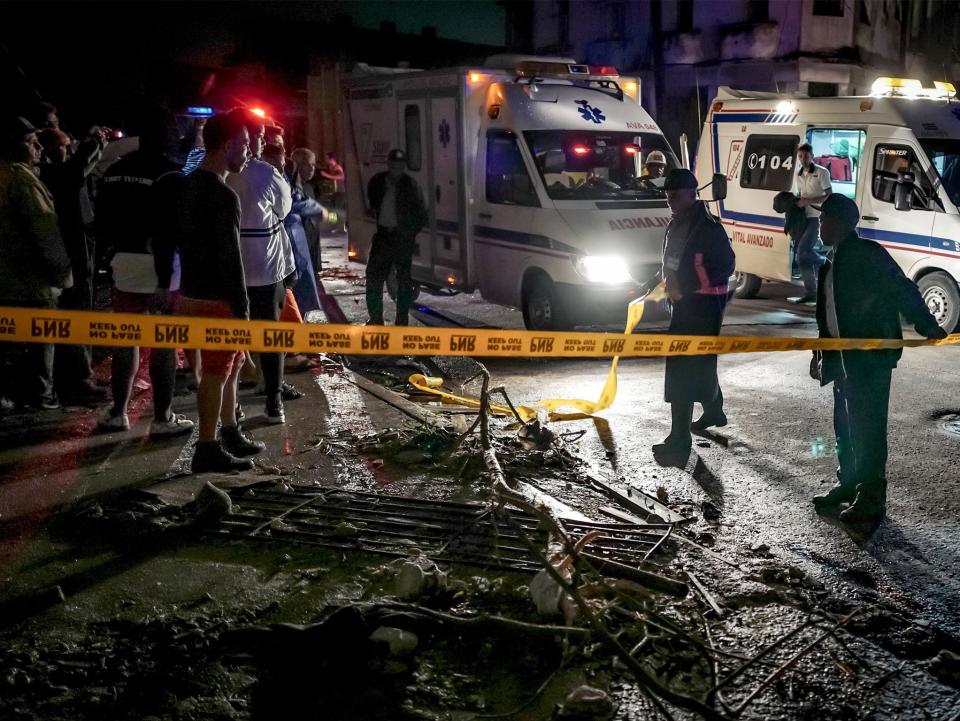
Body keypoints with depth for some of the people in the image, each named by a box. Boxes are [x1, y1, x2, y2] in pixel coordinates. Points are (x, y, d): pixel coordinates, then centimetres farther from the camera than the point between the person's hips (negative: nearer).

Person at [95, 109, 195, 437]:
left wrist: (116, 251, 18)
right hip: (160, 267, -6)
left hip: (124, 263, 6)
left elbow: (103, 223, 11)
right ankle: (162, 418, 7)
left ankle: (117, 412, 24)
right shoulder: (169, 173, -12)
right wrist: (164, 282, -18)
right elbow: (168, 230, -18)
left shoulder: (116, 171, 10)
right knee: (163, 344, 1)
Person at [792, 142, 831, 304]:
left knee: (803, 251, -21)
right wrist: (795, 202, 4)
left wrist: (807, 201, -18)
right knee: (804, 253, 5)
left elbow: (829, 196, -12)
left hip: (818, 217, -7)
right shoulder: (798, 175, 13)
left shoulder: (822, 173, -7)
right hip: (804, 217, 7)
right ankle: (810, 293, 10)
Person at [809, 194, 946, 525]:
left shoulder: (867, 253, -12)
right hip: (844, 357, 9)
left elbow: (903, 290, -17)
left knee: (867, 429, -4)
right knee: (845, 426, 17)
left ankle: (871, 500, 5)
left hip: (871, 356, -9)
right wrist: (820, 352, 22)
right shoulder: (833, 262, 14)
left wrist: (927, 326, -27)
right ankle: (848, 486, 31)